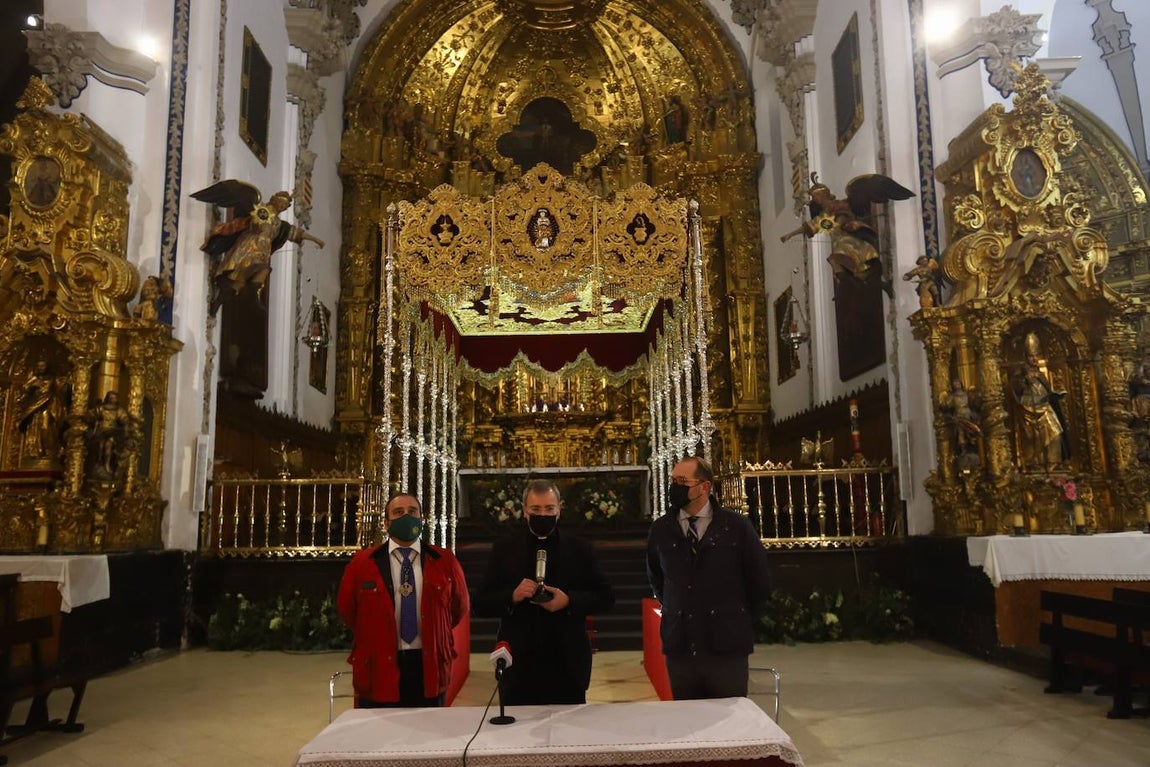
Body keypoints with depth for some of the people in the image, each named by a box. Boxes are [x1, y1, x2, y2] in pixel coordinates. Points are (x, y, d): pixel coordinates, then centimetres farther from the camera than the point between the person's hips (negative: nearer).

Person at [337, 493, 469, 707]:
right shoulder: (361, 563, -1)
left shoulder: (444, 561, 1)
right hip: (379, 668, -1)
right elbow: (346, 608, 11)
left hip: (429, 668, 1)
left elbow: (459, 607, 14)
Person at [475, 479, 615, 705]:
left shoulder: (579, 549, 4)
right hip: (519, 667, 0)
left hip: (568, 665, 0)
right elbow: (481, 605, 2)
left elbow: (606, 597, 3)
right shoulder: (504, 549, 3)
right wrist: (512, 596, -17)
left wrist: (569, 600, -14)